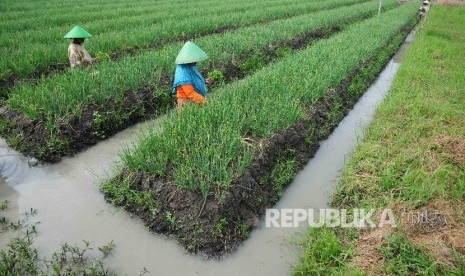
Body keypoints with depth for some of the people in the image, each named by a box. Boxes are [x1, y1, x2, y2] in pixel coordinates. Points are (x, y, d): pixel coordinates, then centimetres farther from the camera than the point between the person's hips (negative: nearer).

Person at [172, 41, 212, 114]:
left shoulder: (190, 68, 7)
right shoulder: (183, 72, -21)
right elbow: (191, 94, -26)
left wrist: (204, 81, 7)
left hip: (196, 103, 9)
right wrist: (206, 101, -27)